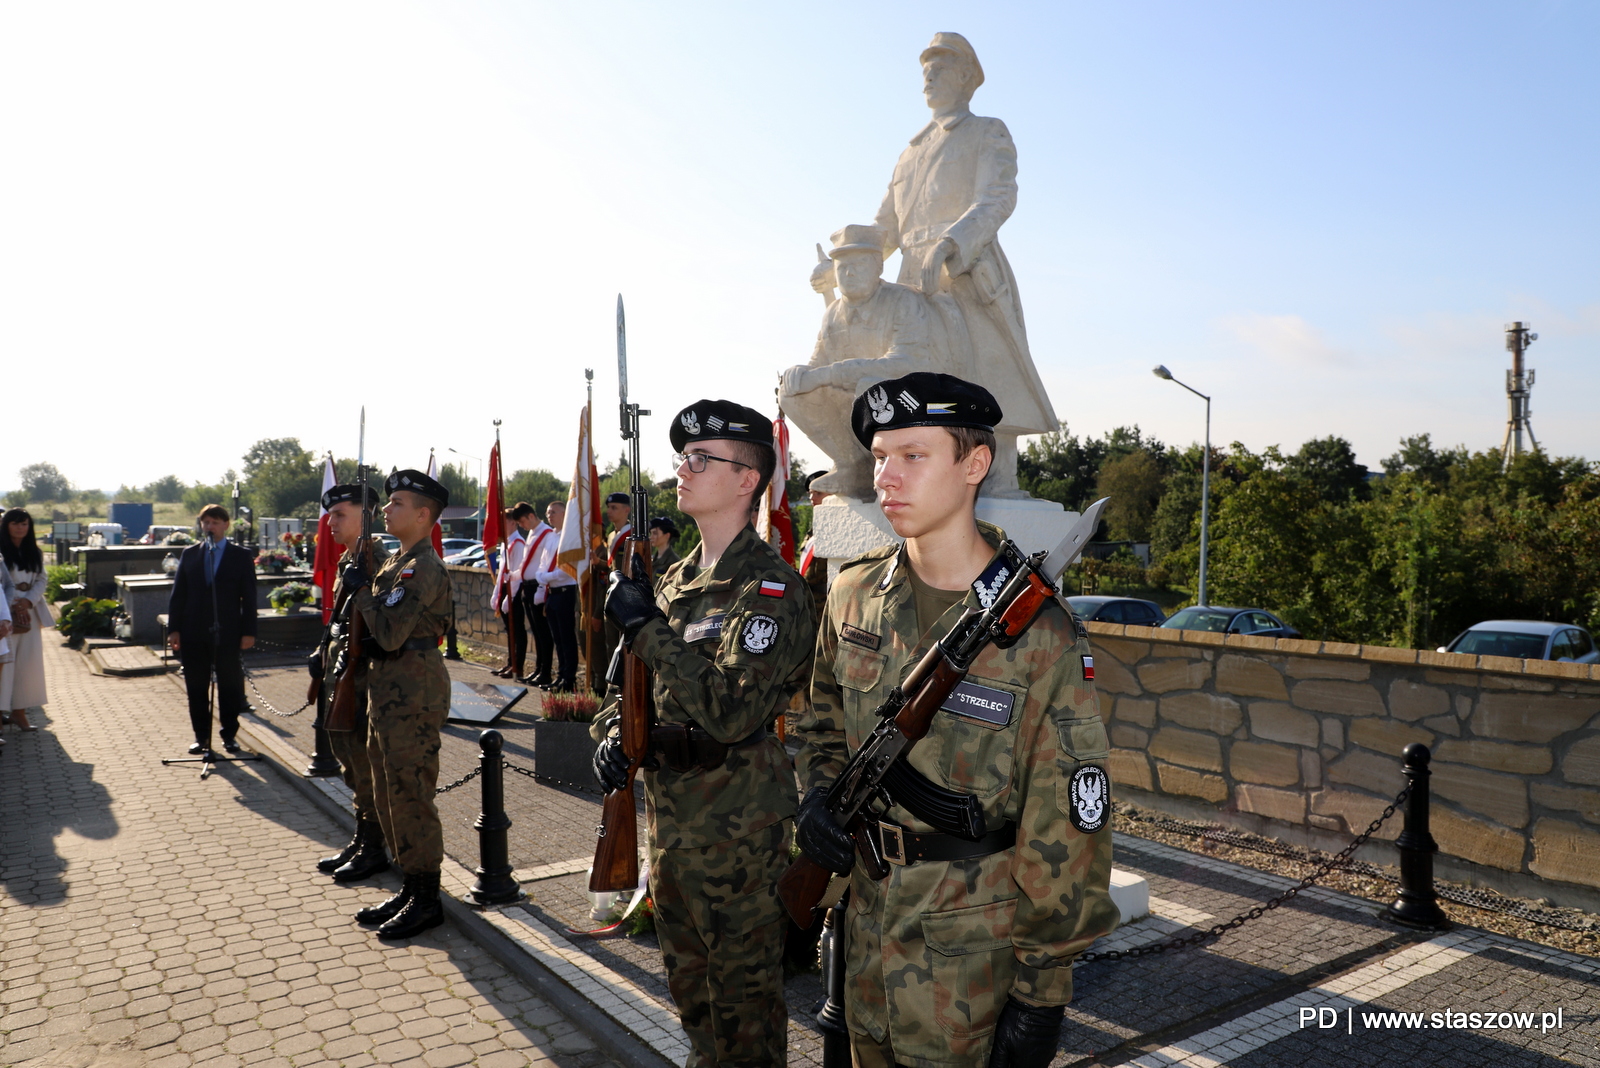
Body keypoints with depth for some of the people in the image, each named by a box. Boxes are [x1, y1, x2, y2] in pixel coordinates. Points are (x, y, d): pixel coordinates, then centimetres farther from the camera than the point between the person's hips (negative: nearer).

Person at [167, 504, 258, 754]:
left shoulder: (240, 557, 2)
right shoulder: (189, 554, 8)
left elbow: (249, 598, 0)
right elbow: (178, 594, 8)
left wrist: (248, 631, -6)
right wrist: (173, 628, 0)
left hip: (227, 633, -2)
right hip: (194, 633, 2)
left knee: (230, 686, 4)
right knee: (196, 687, 7)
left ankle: (230, 734, 17)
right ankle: (201, 736, 17)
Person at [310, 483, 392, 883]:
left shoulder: (376, 561, -17)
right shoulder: (347, 561, 13)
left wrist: (355, 679, -22)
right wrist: (324, 653, 14)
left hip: (362, 680, -10)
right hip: (341, 674, 10)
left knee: (367, 768, 0)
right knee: (351, 766, 17)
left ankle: (374, 850, 12)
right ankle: (360, 842, 28)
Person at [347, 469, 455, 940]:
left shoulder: (422, 567, -17)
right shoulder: (396, 562, 15)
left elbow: (390, 634, -24)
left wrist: (362, 589, -13)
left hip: (413, 694, -10)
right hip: (388, 690, 11)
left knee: (409, 795, -3)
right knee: (388, 795, 16)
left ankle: (426, 900, 9)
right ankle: (410, 887, 28)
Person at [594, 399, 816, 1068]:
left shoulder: (770, 587, -17)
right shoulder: (676, 579, 8)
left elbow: (734, 710, -28)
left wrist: (647, 628, -24)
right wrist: (612, 732, -2)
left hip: (736, 824, -8)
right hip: (669, 808, 8)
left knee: (742, 993, 9)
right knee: (688, 983, 24)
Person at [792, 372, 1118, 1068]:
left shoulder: (1039, 632, -17)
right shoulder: (853, 595, -2)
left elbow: (1064, 831, -14)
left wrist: (1043, 990, -12)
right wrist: (815, 796, -3)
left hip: (975, 950, -5)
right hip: (868, 922, 5)